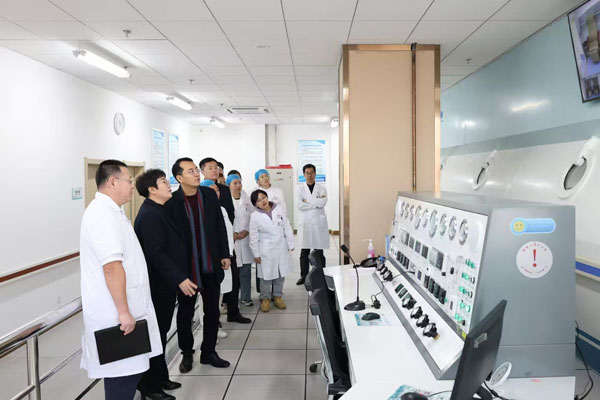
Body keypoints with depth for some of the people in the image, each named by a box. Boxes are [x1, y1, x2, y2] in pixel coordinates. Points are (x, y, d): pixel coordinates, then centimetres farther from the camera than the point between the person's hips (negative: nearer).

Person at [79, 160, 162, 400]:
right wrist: (123, 311, -23)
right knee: (123, 374, -1)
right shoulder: (102, 213, -18)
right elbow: (112, 266, -26)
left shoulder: (110, 211, 14)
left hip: (119, 310, 10)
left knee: (125, 372, 16)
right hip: (115, 313, -10)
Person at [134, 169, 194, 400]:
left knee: (160, 333, 18)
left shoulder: (158, 211, 12)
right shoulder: (149, 214, -18)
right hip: (158, 285, -9)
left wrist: (181, 277, 19)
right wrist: (179, 278, -26)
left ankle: (160, 378, 32)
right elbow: (155, 253, -25)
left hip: (165, 284, 9)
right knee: (156, 335, 3)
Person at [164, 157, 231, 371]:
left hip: (211, 265, 4)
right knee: (185, 313, 12)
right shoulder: (171, 202, -11)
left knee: (212, 311, 12)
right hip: (186, 266, -3)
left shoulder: (209, 195, 1)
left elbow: (220, 226, 7)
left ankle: (208, 352, 29)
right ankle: (187, 353, 31)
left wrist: (224, 254, 5)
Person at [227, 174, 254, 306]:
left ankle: (245, 297, 19)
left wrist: (246, 231, -5)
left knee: (246, 269, 7)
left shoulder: (246, 197, 10)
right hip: (230, 240, -4)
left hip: (245, 239, 4)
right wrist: (232, 233, -11)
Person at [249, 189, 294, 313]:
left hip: (281, 248, 3)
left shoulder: (279, 209, 0)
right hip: (266, 250, -3)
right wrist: (256, 254, -3)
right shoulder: (255, 216, -7)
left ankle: (278, 297, 28)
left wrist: (290, 245, 4)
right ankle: (265, 299, 21)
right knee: (266, 275, 4)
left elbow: (287, 227, 4)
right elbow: (254, 237, -3)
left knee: (281, 274, 12)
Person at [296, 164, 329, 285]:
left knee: (319, 252, 1)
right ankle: (303, 276, 20)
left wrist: (307, 201, -9)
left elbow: (323, 203, -12)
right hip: (305, 224, 1)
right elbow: (300, 205, -8)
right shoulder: (300, 188, 6)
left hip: (319, 223, -1)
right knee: (304, 252, 7)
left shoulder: (321, 188, 6)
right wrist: (316, 203, -7)